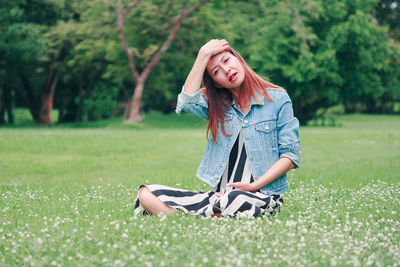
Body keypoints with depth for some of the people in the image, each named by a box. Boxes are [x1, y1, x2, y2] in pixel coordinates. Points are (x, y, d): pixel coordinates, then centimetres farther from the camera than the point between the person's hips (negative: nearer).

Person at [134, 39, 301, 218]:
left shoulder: (278, 98, 3)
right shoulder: (216, 104, 14)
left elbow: (291, 155, -1)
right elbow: (187, 100, -9)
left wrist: (254, 185, -13)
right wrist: (204, 54, -4)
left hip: (263, 195, -4)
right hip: (219, 195, 4)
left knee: (233, 200, -42)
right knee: (146, 193, -14)